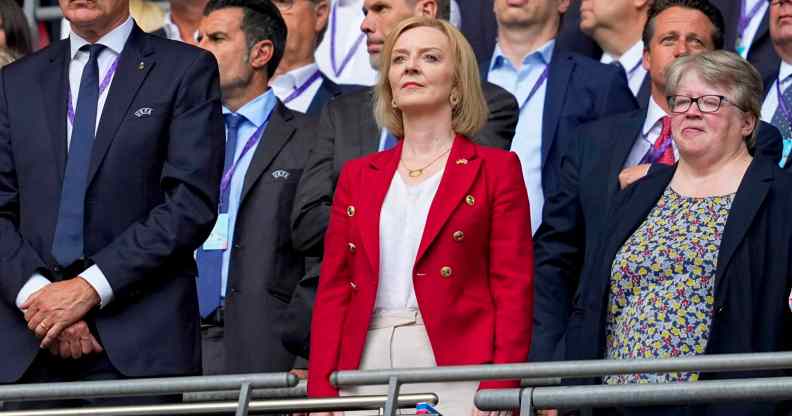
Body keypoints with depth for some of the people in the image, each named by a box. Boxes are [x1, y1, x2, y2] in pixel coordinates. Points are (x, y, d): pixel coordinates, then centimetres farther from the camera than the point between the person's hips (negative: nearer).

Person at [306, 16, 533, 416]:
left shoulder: (495, 169, 6)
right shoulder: (358, 176, 17)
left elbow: (514, 291, -1)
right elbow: (333, 290, 13)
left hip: (455, 370, -3)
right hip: (368, 369, 3)